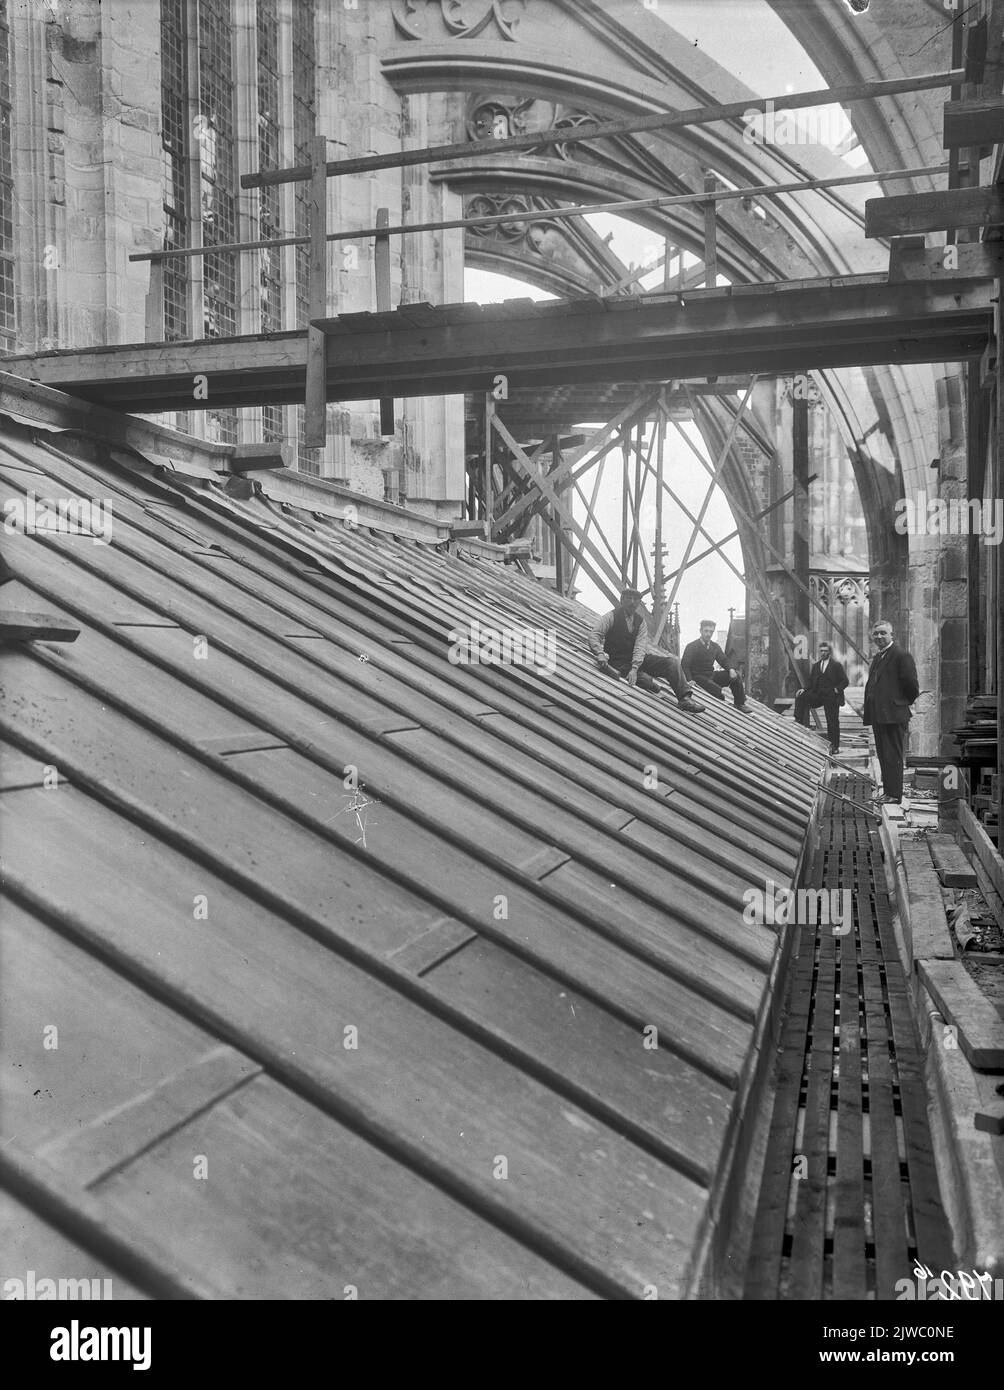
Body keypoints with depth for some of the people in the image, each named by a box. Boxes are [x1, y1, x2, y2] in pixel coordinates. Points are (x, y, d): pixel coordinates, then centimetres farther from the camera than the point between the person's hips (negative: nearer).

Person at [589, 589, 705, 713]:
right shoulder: (611, 617, -5)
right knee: (646, 680, -32)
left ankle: (684, 698, -17)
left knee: (673, 661, -14)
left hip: (638, 660, 5)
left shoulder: (641, 621, 6)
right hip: (619, 663, -4)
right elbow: (594, 635, -18)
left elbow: (640, 646, -8)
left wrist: (634, 668, -25)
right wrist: (600, 654, -38)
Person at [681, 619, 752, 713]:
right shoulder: (691, 647, -6)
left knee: (736, 675, -8)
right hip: (698, 677, -7)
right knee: (719, 692, -33)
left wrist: (731, 669, -11)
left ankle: (740, 704, 0)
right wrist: (690, 680, -29)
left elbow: (723, 660, 13)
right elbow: (685, 666, -11)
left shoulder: (715, 646, 12)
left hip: (711, 675, 7)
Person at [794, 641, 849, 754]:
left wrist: (837, 689, -16)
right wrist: (804, 690, -4)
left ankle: (835, 747, 11)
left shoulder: (836, 665, 1)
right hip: (818, 695, 4)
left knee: (832, 722, 0)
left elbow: (845, 681, -1)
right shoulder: (816, 666, 15)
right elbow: (811, 683, 14)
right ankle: (800, 722, -23)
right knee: (801, 696, -21)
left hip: (831, 698, -4)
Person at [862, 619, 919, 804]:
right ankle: (887, 791, 22)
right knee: (883, 755, 14)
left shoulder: (902, 656, -10)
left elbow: (911, 686, -12)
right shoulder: (877, 658, 18)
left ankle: (895, 795, -1)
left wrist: (904, 704, 1)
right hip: (878, 716, 9)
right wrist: (866, 708, 13)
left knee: (893, 756, -5)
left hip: (893, 715, -9)